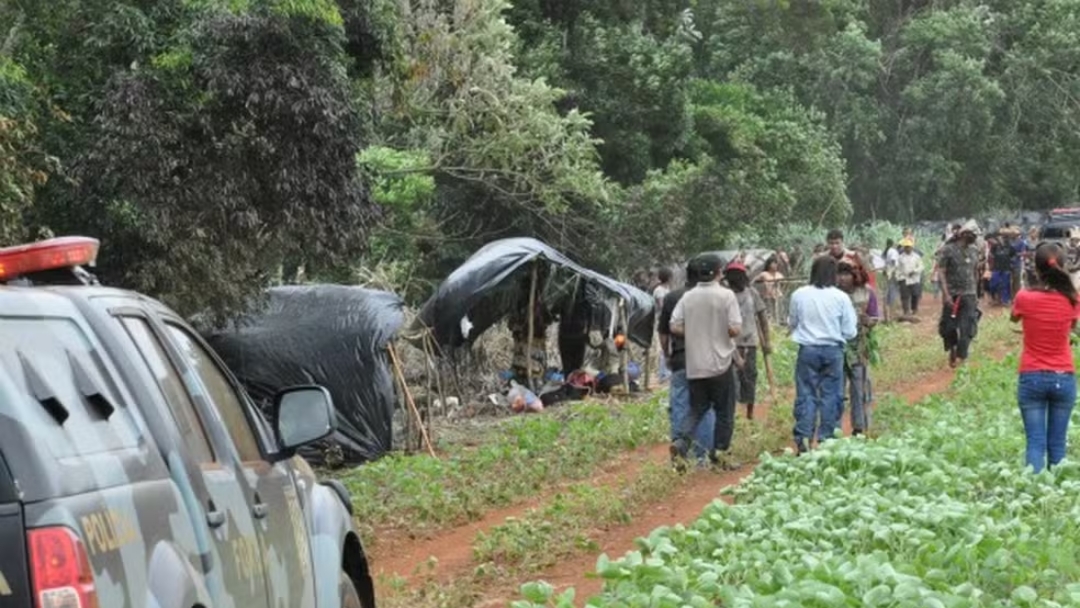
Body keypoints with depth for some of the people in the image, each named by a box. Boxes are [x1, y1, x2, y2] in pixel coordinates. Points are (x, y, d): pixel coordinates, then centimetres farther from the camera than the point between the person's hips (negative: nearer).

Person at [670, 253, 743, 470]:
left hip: (694, 365, 4)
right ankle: (720, 454, 13)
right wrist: (721, 331, 7)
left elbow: (675, 327, -2)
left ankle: (681, 442, -10)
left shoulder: (688, 297, 1)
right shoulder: (726, 296, -10)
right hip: (720, 363, -4)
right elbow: (735, 329, -15)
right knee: (724, 412, 10)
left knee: (696, 409, 13)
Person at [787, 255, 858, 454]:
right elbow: (849, 331, -2)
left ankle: (803, 439, 1)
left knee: (806, 395, 6)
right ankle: (826, 438, 10)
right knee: (831, 395, 8)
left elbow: (792, 323, 8)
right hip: (833, 350, -1)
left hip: (807, 350, 1)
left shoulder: (799, 295, -5)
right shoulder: (840, 297, -8)